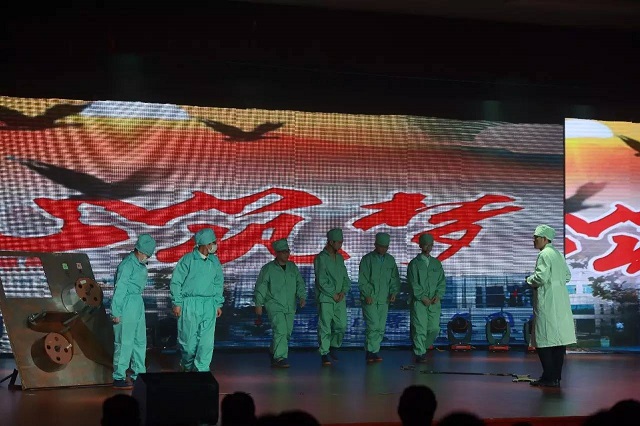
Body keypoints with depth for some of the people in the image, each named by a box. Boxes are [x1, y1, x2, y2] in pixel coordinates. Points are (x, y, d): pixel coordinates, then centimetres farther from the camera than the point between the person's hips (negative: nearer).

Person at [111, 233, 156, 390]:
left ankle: (139, 375, 22)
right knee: (124, 342, -5)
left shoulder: (141, 265, 11)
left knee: (140, 341, 13)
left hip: (138, 305, 9)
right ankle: (119, 378, 2)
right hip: (127, 305, -9)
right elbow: (119, 289, -16)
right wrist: (116, 312, -16)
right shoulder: (127, 264, -15)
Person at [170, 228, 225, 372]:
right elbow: (176, 282, -3)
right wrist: (177, 303, -6)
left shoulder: (215, 261, 8)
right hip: (189, 304, -4)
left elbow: (218, 283, 17)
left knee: (207, 339, -4)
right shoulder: (188, 260, -6)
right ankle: (187, 365, 26)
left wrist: (218, 304, 12)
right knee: (189, 338, 4)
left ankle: (202, 368, 1)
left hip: (209, 304, 4)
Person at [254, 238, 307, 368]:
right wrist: (258, 304, -4)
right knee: (280, 331, -18)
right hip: (274, 305, -6)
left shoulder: (292, 267, 9)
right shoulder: (268, 268, -5)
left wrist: (302, 297, -8)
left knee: (287, 333, 13)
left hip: (290, 306, 6)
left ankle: (273, 352, 35)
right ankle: (280, 358, -18)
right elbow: (260, 287, -3)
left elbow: (300, 283, 9)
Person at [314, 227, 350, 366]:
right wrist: (333, 294, -10)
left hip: (339, 299, 6)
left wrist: (343, 292, -3)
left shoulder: (340, 258, 13)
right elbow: (321, 281, -13)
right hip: (325, 299, -6)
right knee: (325, 327, -4)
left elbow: (345, 278, 14)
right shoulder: (321, 258, -9)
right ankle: (324, 354, 3)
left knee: (341, 325, 3)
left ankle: (334, 346, 25)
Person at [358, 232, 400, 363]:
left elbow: (395, 278, 15)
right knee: (373, 325, -14)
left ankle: (372, 352, 13)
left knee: (381, 328, 4)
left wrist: (393, 292, -1)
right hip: (370, 299, -5)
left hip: (384, 300, 5)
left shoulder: (390, 260, 11)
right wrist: (367, 295, -13)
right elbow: (362, 280, -5)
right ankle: (372, 351, -7)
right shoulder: (367, 259, -2)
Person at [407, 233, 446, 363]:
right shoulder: (414, 263, 0)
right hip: (418, 301, -4)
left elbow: (442, 281, 10)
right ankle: (420, 353, -3)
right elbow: (413, 283, -6)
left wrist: (438, 296, -6)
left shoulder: (437, 263, 13)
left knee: (434, 328, 3)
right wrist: (423, 297, -13)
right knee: (420, 328, -9)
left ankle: (424, 347, 25)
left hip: (434, 302, 4)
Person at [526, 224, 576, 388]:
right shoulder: (558, 254, 16)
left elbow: (541, 277, -20)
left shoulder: (544, 254, -12)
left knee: (544, 341, -6)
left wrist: (530, 280, -2)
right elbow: (567, 275, 21)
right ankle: (556, 377, 13)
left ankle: (549, 378, -7)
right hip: (561, 303, 9)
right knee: (559, 339, 9)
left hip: (547, 303, -9)